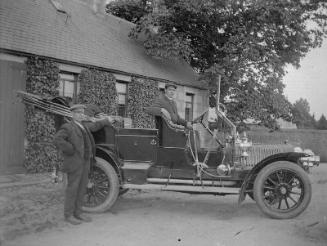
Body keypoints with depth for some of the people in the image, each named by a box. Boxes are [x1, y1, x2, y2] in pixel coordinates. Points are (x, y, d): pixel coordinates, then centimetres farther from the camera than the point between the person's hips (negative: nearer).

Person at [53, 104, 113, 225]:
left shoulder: (84, 125, 15)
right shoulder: (68, 127, -9)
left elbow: (94, 126, 34)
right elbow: (57, 140, -21)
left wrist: (106, 121, 42)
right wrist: (71, 150, -19)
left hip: (85, 161, 8)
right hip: (74, 163, -8)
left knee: (82, 187, 10)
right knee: (72, 188, -2)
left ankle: (77, 212, 20)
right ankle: (68, 215, 8)